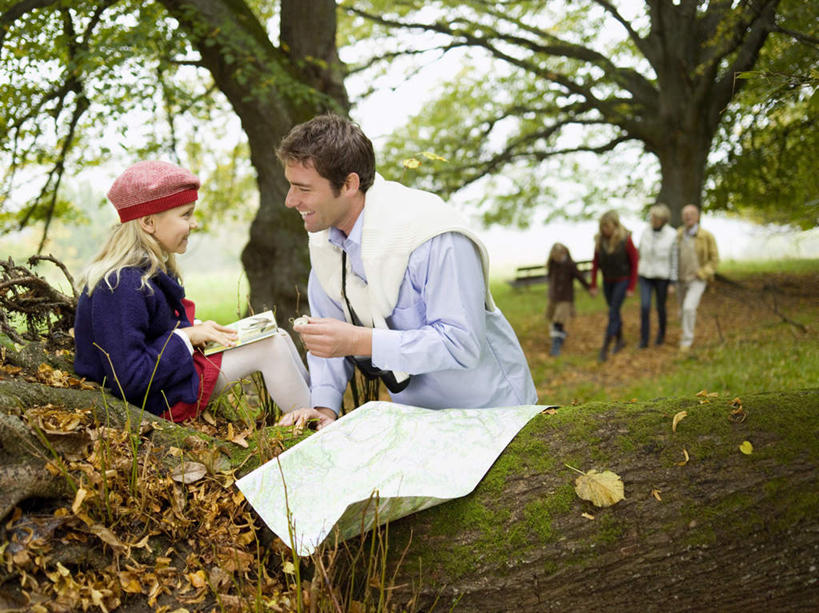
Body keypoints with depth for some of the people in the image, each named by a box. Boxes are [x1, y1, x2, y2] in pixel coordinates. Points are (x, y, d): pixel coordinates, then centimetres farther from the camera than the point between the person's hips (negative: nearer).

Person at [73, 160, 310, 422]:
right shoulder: (122, 288, -28)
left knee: (276, 337, 7)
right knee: (270, 347, -10)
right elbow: (128, 380, -30)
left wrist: (193, 328, 0)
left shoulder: (151, 270, 4)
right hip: (157, 400, -10)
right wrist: (186, 336, -21)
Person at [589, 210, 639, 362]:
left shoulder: (625, 240, -20)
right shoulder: (599, 240, -8)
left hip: (622, 280, -5)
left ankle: (604, 350, -7)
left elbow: (634, 263, -12)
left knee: (613, 313, -9)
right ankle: (620, 340, 36)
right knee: (614, 311, 16)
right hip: (607, 281, 5)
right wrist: (593, 285, 0)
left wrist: (631, 287, -12)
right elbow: (595, 263, 0)